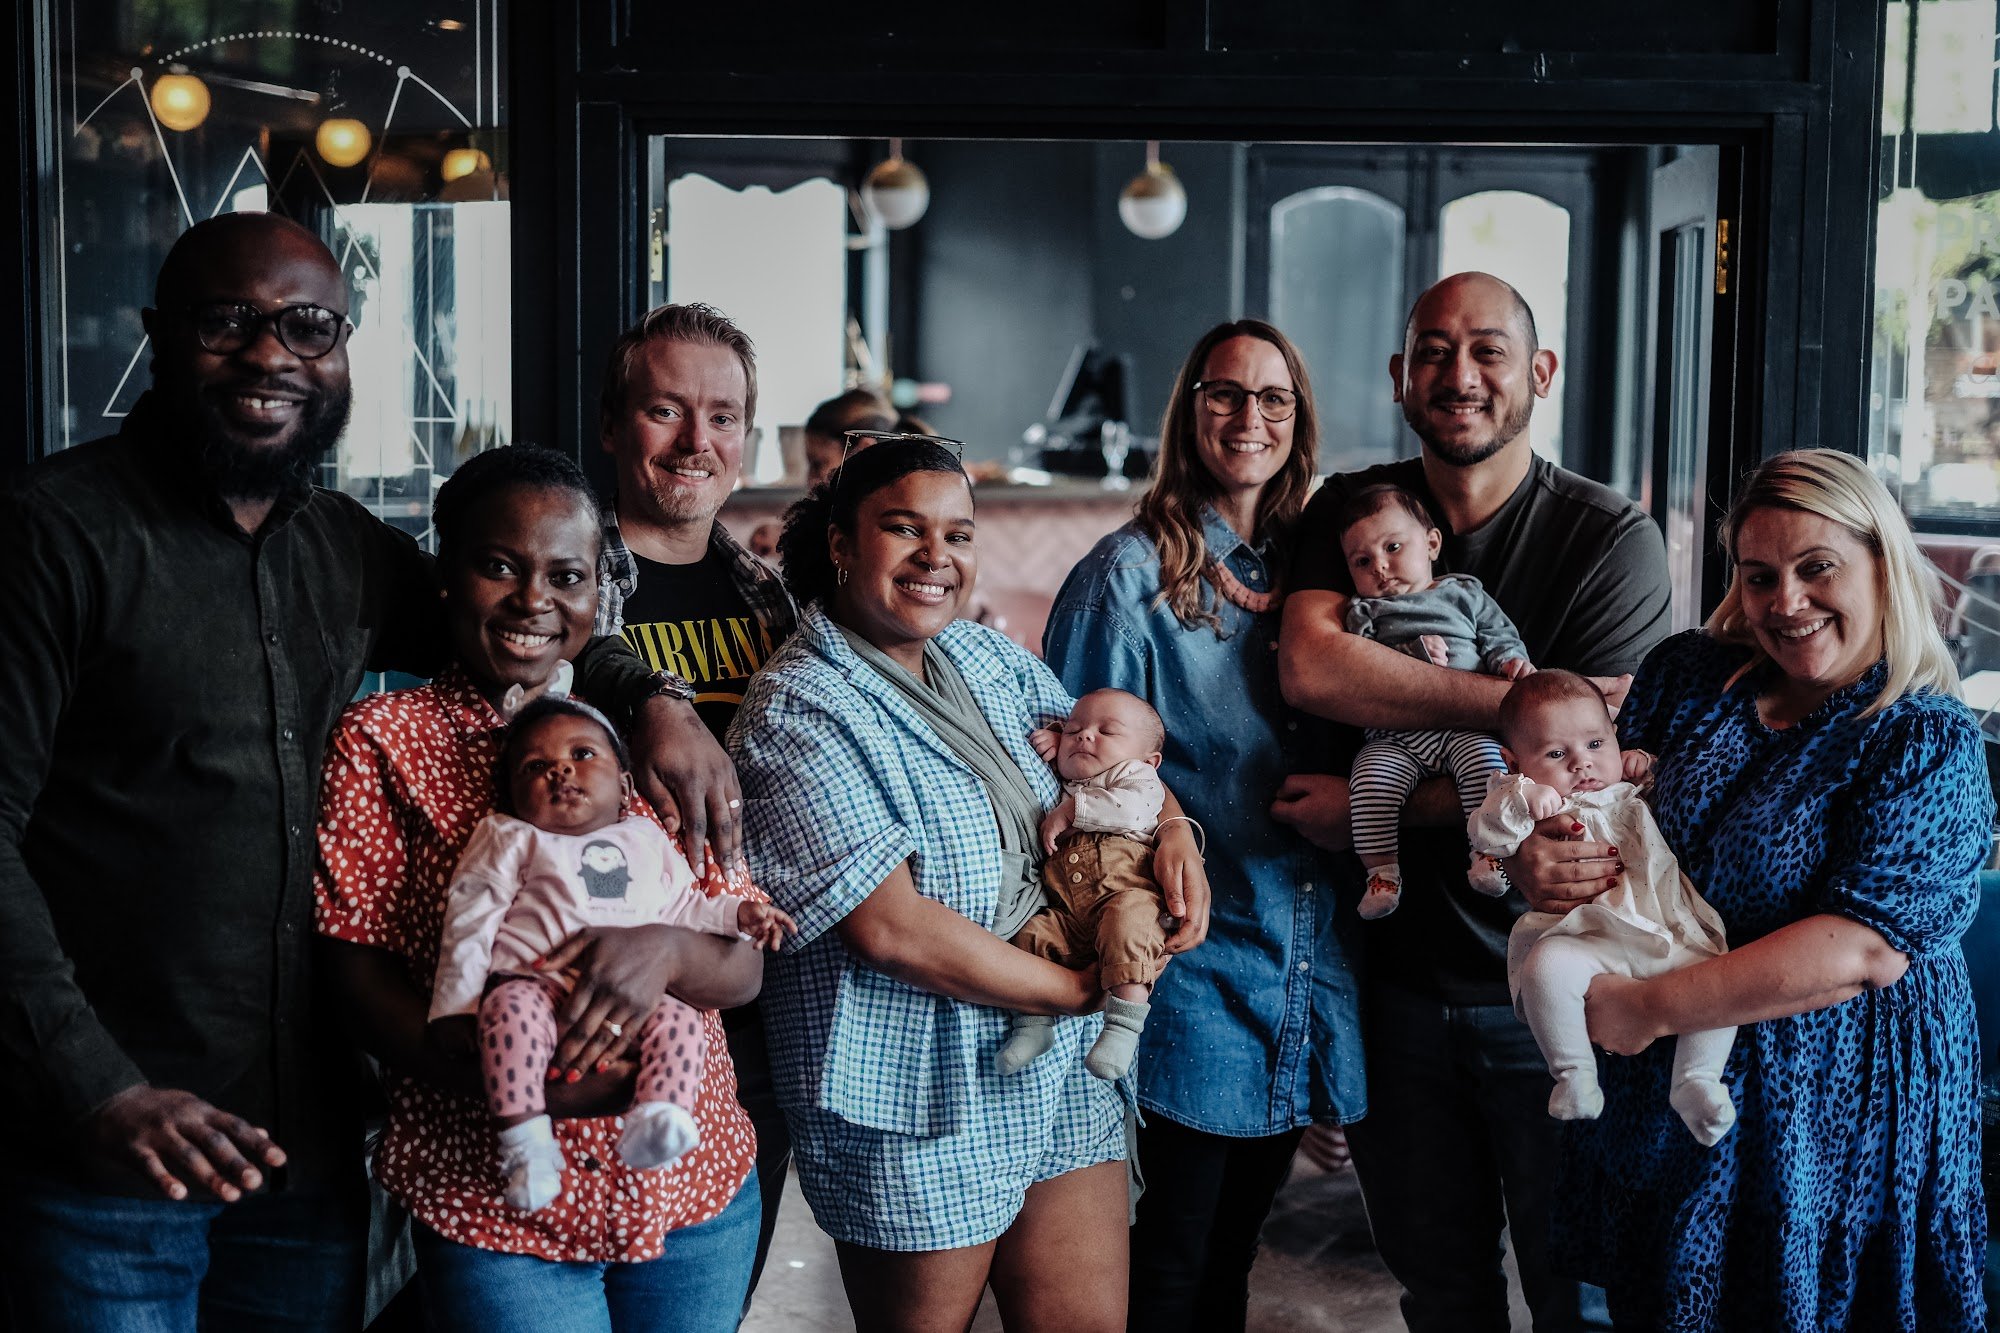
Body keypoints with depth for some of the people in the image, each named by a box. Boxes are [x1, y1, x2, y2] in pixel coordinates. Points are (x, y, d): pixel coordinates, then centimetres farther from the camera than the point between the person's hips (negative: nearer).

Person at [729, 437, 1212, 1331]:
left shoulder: (979, 655, 7)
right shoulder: (799, 712, -17)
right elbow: (891, 928, -24)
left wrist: (1174, 830, -1)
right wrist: (1084, 991, -17)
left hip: (1063, 1078, 7)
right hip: (916, 1111, -7)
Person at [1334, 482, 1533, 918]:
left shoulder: (1465, 592, 20)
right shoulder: (1363, 611, 16)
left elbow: (1500, 635, 19)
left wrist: (1511, 659, -4)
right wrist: (1413, 652, -11)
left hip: (1464, 728, 0)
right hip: (1394, 738, 0)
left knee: (1483, 757, -30)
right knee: (1371, 775, -26)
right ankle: (1381, 869, -17)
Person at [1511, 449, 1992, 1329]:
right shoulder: (1686, 676, 2)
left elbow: (1866, 949, -23)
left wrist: (1652, 1008, -25)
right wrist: (1533, 861, -18)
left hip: (1832, 1117, -4)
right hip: (1655, 1104, 5)